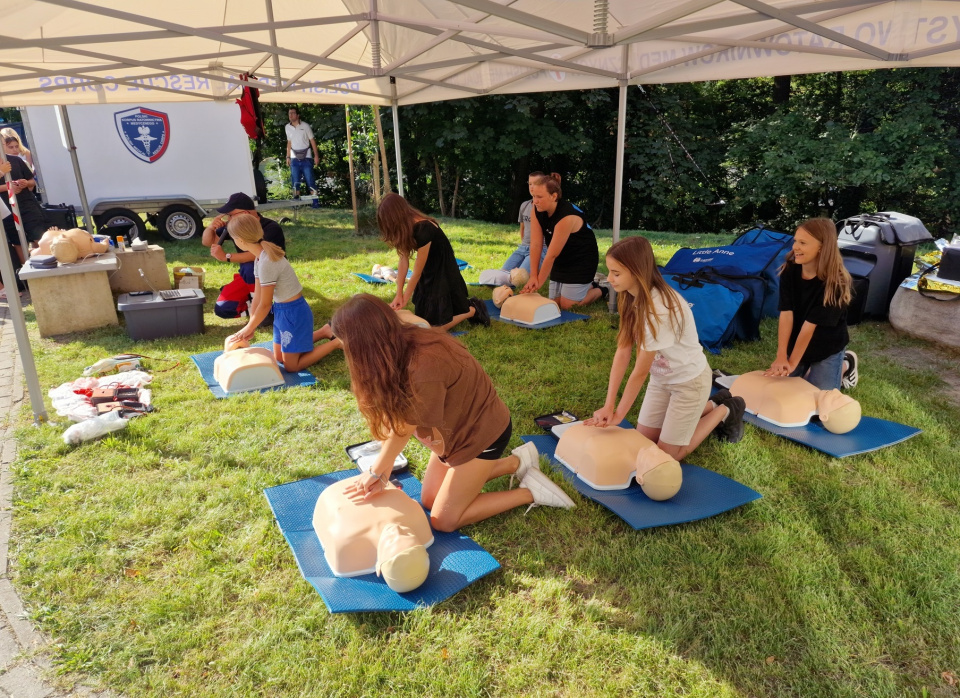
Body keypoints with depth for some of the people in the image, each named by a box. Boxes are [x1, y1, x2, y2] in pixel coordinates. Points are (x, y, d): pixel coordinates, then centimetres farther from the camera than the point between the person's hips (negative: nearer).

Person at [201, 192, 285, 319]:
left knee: (250, 267, -37)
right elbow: (207, 242, 3)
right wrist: (210, 227, -19)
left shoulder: (271, 228, -24)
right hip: (248, 277, 6)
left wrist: (226, 256, -35)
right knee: (222, 309, -10)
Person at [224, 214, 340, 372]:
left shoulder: (266, 262, -28)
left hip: (293, 312, -9)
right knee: (279, 357, 21)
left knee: (291, 365, 2)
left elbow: (265, 305, -19)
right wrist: (249, 327, 5)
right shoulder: (260, 256, 1)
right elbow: (257, 297, 5)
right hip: (283, 310, 9)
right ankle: (324, 331, 26)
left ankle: (337, 342, 7)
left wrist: (249, 328, -6)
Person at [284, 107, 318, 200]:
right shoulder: (287, 127, 8)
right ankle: (296, 198, 5)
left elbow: (312, 140, 1)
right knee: (295, 180, 0)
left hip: (306, 158, -3)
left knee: (309, 178, -7)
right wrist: (288, 157, 11)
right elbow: (289, 142, 16)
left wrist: (316, 155, -5)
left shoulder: (305, 126, -2)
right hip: (294, 158, 3)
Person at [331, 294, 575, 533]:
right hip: (459, 426, 8)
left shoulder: (424, 368, -37)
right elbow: (396, 415, -9)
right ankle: (516, 461, 21)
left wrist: (377, 472, -7)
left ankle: (530, 492, 8)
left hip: (483, 433, -8)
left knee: (443, 520, 0)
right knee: (430, 499, 14)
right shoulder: (403, 343, -11)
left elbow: (405, 428, -21)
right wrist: (381, 473, -10)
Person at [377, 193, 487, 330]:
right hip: (429, 274, 9)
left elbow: (417, 273, -24)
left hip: (444, 275, -8)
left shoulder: (423, 230, -31)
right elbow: (403, 262, -7)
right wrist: (399, 295, -12)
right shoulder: (407, 227, -4)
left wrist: (404, 300, -14)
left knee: (437, 327, -5)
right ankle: (462, 303, 26)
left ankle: (473, 310, 14)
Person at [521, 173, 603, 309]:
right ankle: (588, 285, 33)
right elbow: (535, 245, -16)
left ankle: (600, 290, 20)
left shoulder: (567, 216, -33)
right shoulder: (537, 210, -12)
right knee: (555, 302, 9)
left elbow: (552, 254, -30)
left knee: (566, 305, -6)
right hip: (562, 260, 7)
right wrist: (533, 276, -22)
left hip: (582, 260, -7)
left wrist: (539, 282, -24)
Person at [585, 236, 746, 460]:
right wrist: (608, 405, -17)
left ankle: (724, 412, 18)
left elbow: (640, 371, -26)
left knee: (667, 453, 3)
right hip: (662, 378, 7)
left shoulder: (660, 309, -35)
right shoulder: (633, 297, -10)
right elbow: (622, 351, -13)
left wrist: (618, 414, -16)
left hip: (689, 381, -7)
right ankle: (704, 409, 28)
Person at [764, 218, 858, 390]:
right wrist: (781, 357, -28)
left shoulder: (835, 282, -27)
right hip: (796, 344, 4)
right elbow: (786, 314, -22)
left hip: (827, 348, -4)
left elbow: (810, 324, -28)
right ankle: (810, 368, 32)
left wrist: (792, 363, -26)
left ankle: (846, 364, 24)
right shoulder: (789, 271, -16)